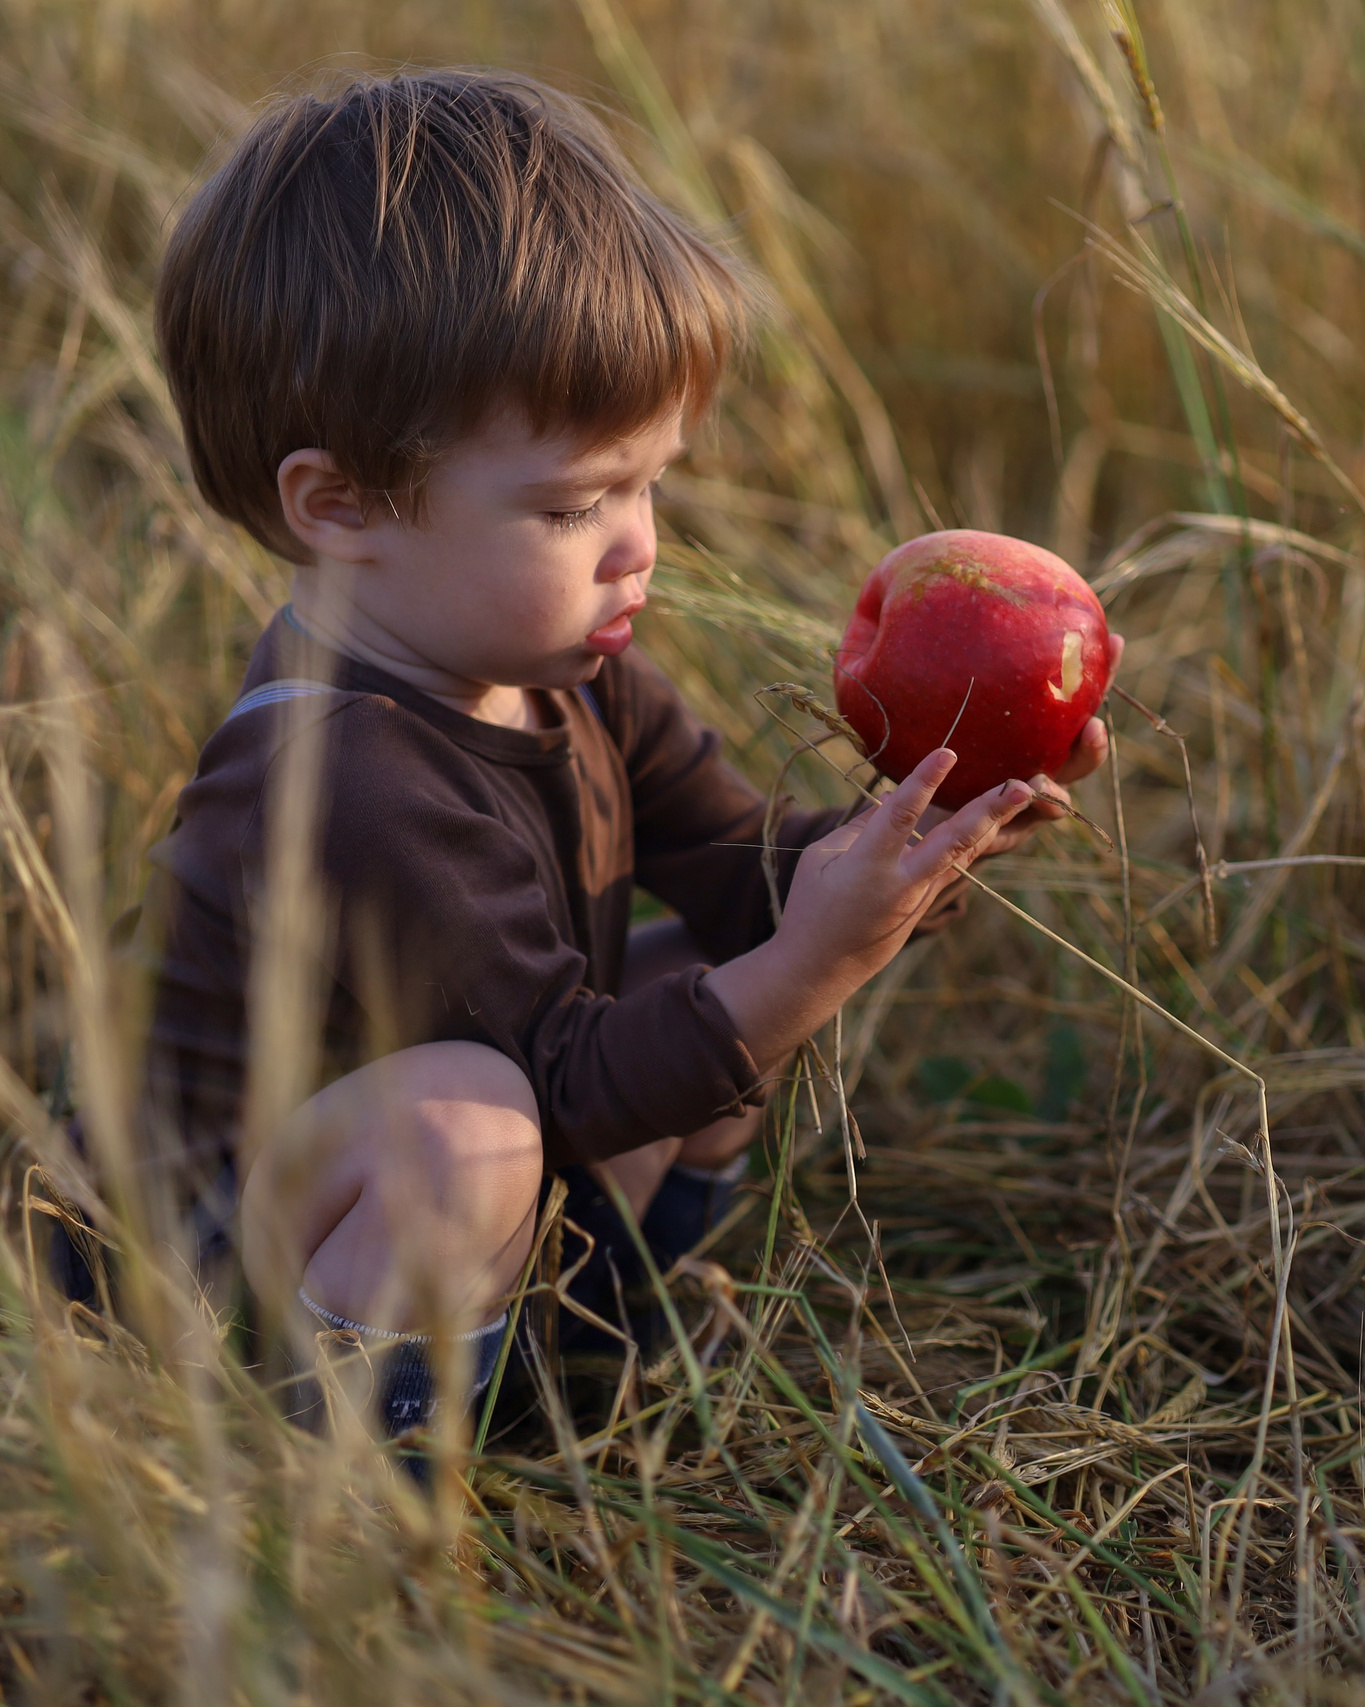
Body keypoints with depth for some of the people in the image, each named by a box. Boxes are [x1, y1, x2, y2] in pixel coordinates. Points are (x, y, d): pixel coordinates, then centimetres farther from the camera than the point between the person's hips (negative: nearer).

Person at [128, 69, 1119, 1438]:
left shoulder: (543, 662, -5)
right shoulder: (345, 792, -33)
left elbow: (741, 873, -3)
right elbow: (563, 1076, -27)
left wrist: (914, 836, -21)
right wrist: (818, 961, -33)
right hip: (218, 1259, -9)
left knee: (732, 968, 3)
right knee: (467, 1124, -38)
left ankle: (591, 1306, 18)